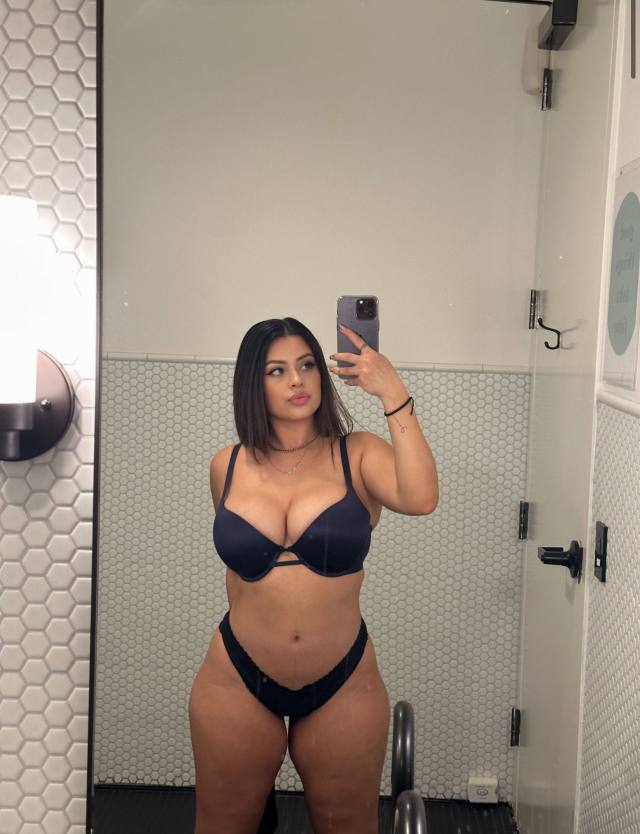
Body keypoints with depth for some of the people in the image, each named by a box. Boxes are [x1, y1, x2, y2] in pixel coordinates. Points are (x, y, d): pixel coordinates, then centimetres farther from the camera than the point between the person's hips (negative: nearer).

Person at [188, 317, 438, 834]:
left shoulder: (357, 455, -8)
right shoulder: (228, 466, -1)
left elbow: (420, 498, -28)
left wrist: (395, 396, -28)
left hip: (342, 688, -1)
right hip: (238, 684, 2)